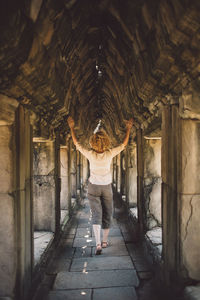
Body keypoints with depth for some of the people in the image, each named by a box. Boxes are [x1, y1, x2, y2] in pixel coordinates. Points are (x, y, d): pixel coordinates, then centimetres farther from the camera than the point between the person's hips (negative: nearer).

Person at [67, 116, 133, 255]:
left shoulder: (91, 155, -17)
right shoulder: (109, 154, -16)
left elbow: (77, 143, -5)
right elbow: (124, 144, -2)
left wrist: (72, 127, 5)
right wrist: (128, 128, 7)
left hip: (93, 187, -1)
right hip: (107, 187, 1)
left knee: (96, 215, 0)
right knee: (107, 214, 16)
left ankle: (98, 244, -12)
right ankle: (105, 241, 27)